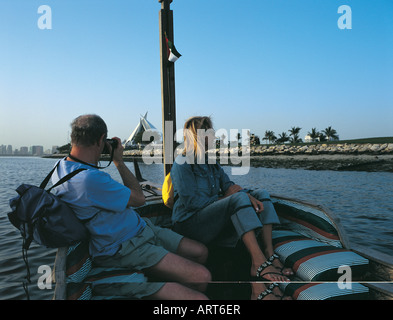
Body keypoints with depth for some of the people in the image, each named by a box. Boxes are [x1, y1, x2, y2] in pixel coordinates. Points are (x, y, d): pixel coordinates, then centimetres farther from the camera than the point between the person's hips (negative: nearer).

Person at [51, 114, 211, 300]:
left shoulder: (61, 166, 3)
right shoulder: (90, 179, -29)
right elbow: (139, 198, -16)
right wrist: (119, 160, -5)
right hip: (126, 248, -10)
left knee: (200, 252, 8)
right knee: (201, 276, -18)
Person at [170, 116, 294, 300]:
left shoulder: (211, 161, 18)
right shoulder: (182, 164, -6)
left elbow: (229, 186, 8)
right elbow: (193, 202, -16)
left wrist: (247, 196, -14)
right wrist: (223, 198, -9)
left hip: (214, 221, 8)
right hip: (190, 223, -8)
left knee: (261, 195, -4)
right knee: (238, 198, -30)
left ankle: (269, 256, -20)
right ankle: (258, 262, -37)